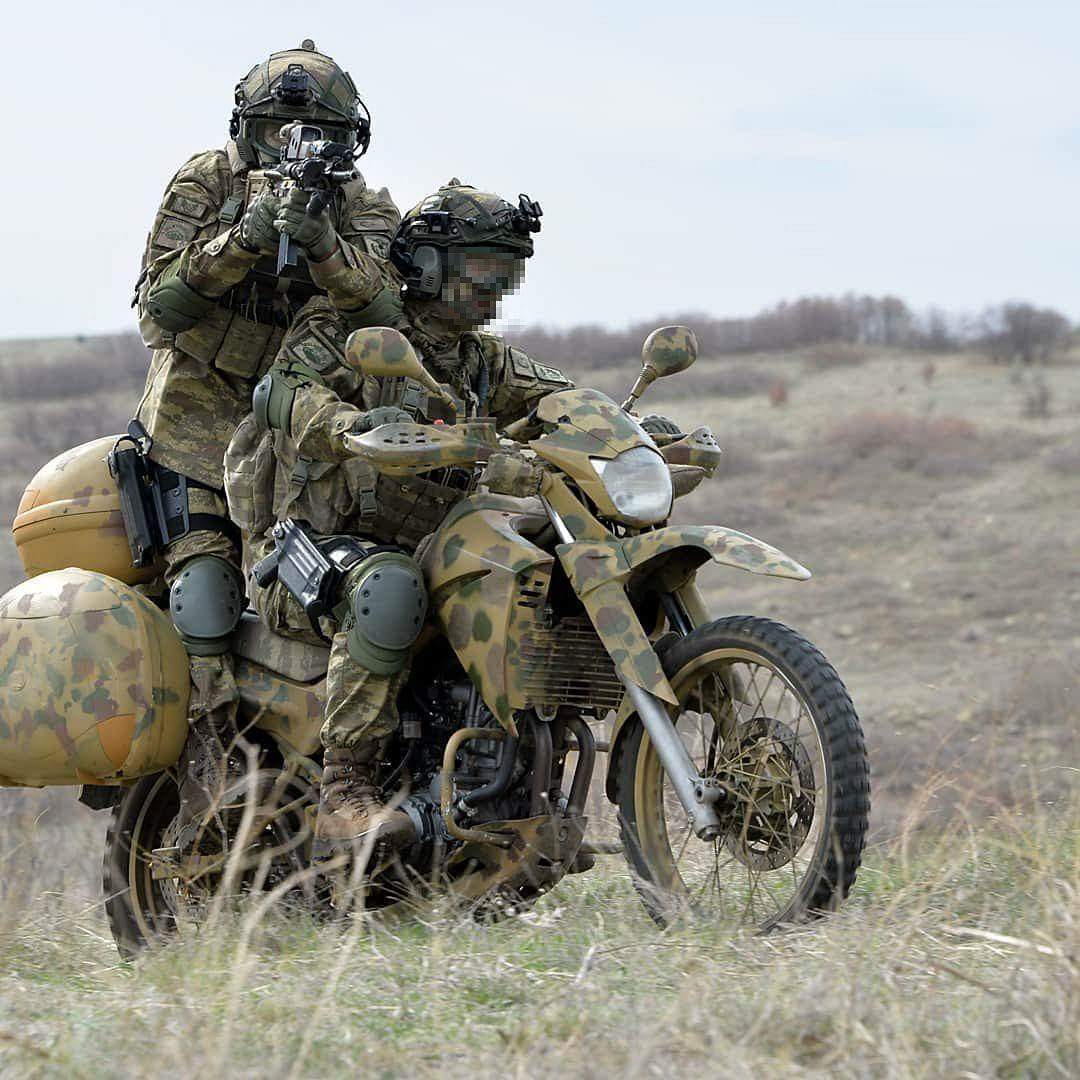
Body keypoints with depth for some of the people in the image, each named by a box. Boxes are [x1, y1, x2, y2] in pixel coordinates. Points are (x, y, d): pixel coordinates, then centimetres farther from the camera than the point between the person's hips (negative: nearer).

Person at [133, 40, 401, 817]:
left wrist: (321, 244, -42)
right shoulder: (206, 183, -6)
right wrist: (242, 239, -29)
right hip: (201, 422, -2)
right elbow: (159, 307, -15)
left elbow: (380, 295, -23)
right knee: (205, 596, -14)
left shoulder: (362, 208, -2)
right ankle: (213, 792, -12)